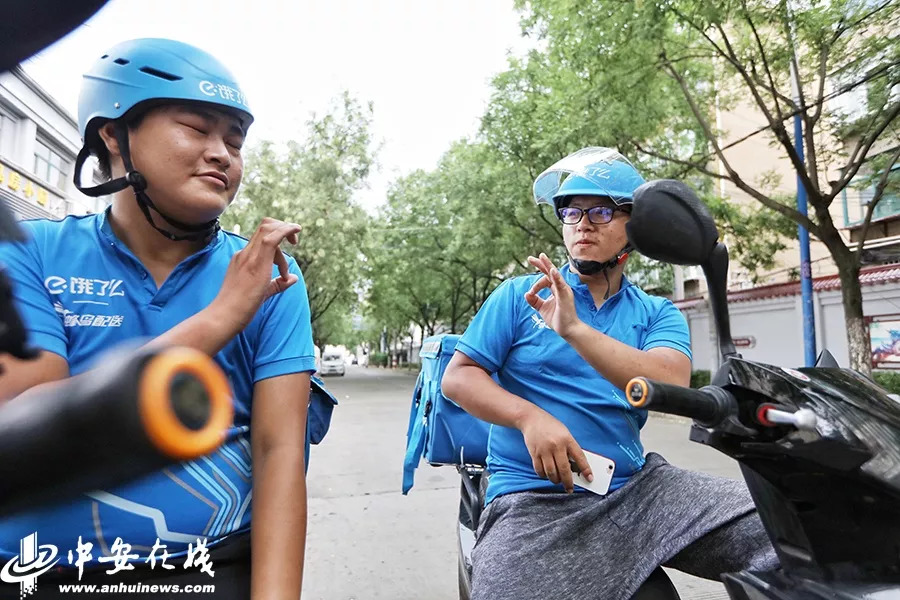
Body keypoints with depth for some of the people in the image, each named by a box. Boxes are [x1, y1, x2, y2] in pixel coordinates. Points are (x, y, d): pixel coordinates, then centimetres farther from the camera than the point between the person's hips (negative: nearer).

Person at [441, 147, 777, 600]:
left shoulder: (658, 313, 9)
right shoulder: (519, 295, 5)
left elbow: (672, 386, -11)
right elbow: (457, 377, 0)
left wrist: (574, 329, -24)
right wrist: (530, 417, -18)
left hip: (636, 487, 3)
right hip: (534, 498, -2)